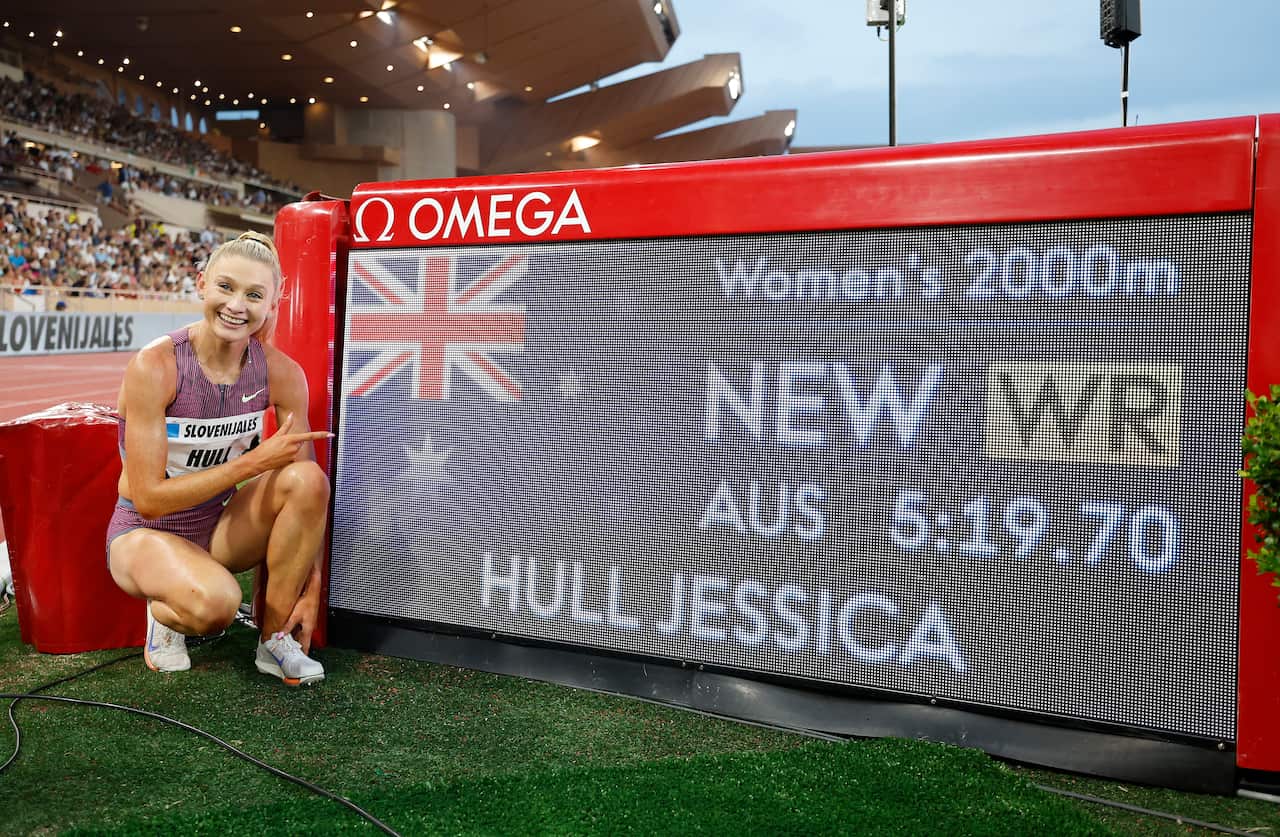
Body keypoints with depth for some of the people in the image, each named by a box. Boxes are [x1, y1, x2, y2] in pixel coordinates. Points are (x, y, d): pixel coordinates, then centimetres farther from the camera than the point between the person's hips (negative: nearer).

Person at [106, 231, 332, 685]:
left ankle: (275, 638, -11)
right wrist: (252, 462, -27)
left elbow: (310, 489, -7)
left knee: (307, 477, -26)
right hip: (145, 532, -4)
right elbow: (148, 499, -22)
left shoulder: (280, 373, -11)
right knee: (215, 602, -37)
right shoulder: (154, 367, -22)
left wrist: (311, 588, -12)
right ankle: (165, 613, 3)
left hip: (219, 528, 4)